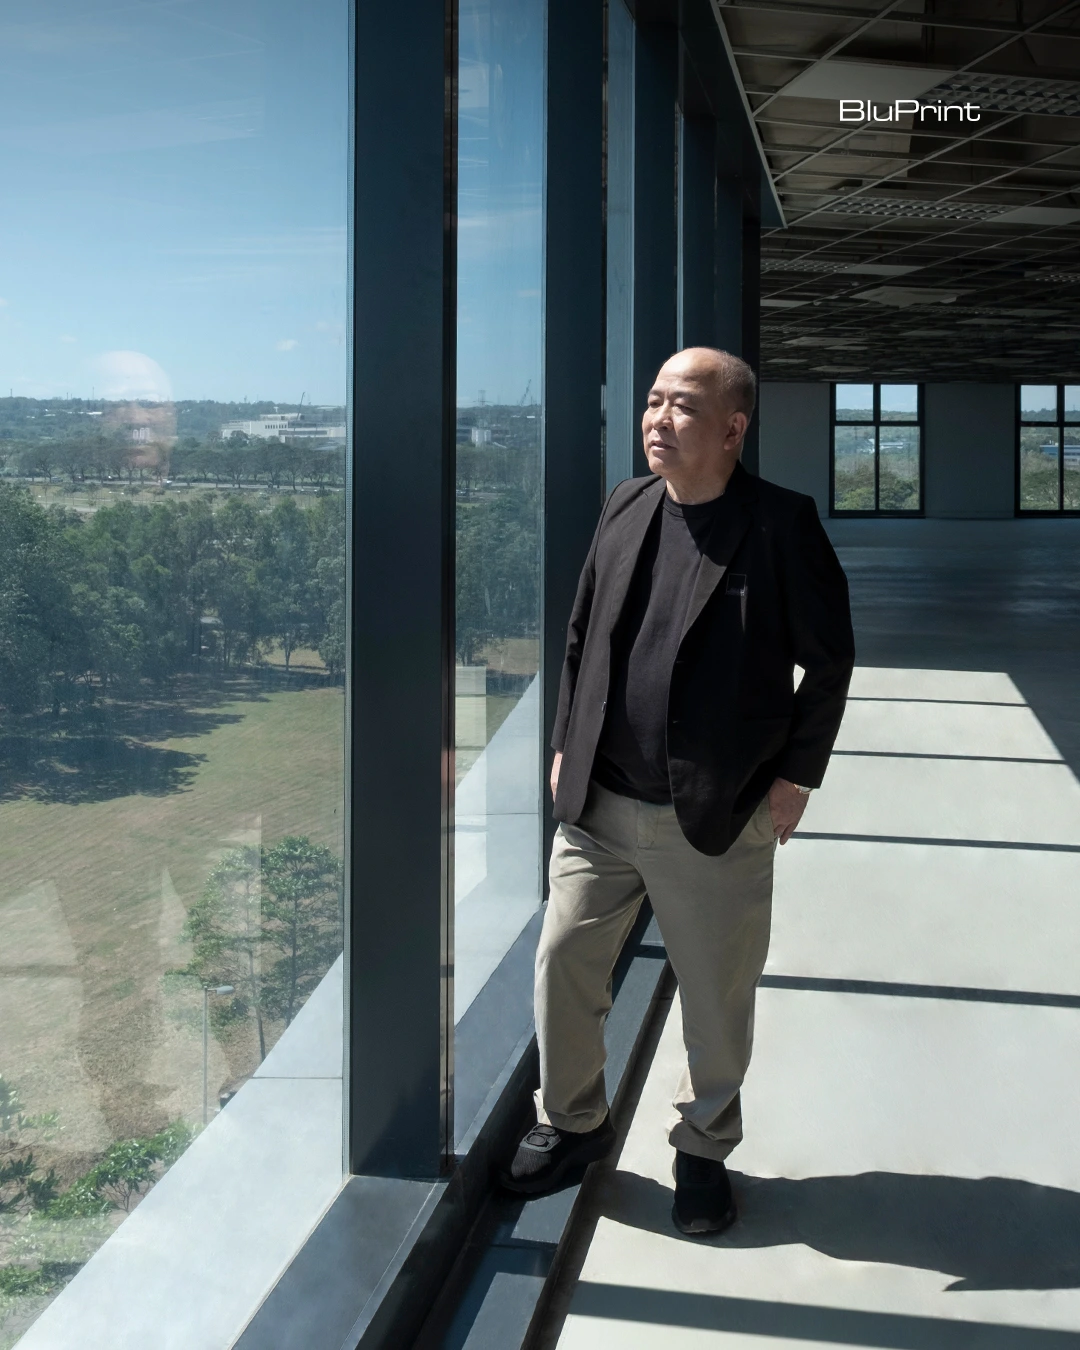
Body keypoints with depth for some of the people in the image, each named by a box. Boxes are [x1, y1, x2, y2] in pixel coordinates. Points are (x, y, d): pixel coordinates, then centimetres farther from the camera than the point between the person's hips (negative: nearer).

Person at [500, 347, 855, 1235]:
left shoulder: (782, 524, -9)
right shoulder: (625, 507, 6)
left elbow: (830, 660, -4)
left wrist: (797, 774, -5)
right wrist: (568, 744, 10)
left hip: (717, 819, -4)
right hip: (598, 805, 4)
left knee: (718, 1000, 10)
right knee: (564, 964, 9)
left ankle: (704, 1147, 33)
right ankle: (572, 1123, 32)